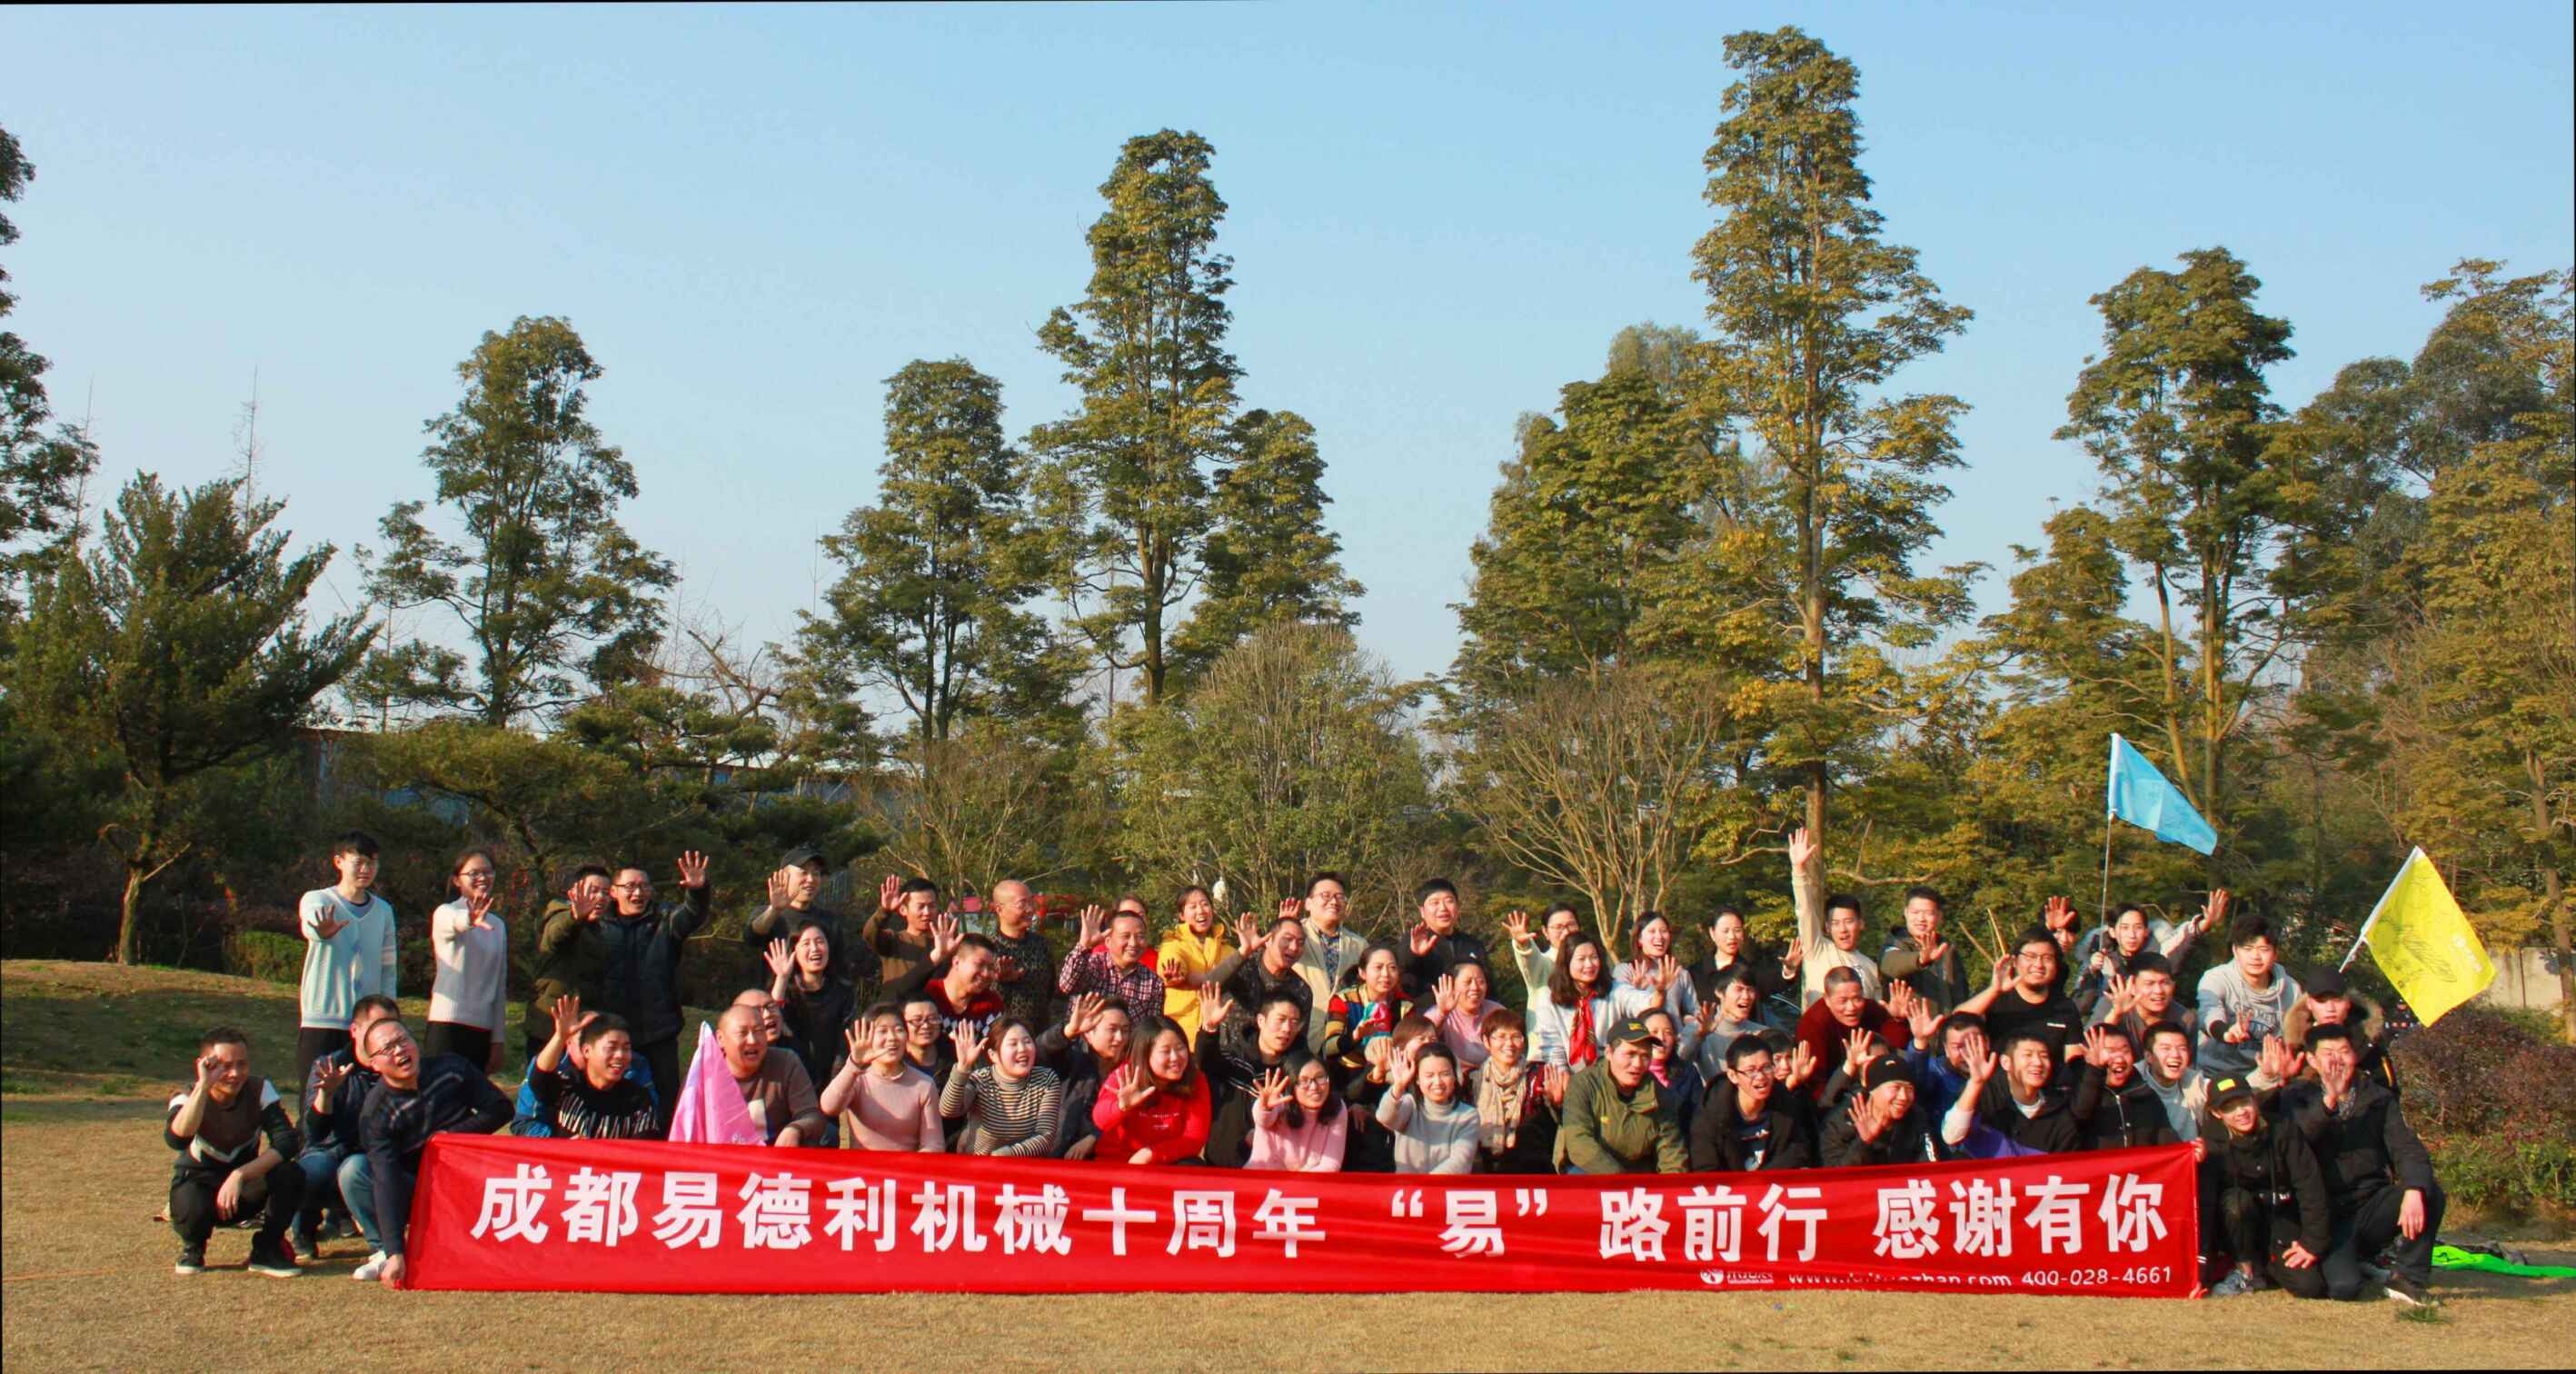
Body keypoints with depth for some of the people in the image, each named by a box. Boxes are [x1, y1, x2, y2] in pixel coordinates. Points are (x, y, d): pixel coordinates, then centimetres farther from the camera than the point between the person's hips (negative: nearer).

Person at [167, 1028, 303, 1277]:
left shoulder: (260, 1090, -14)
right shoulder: (187, 1097, -18)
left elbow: (287, 1141, -26)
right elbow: (177, 1139, -42)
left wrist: (239, 1175, -37)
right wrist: (204, 1086, -47)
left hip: (245, 1187, 1)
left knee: (291, 1176, -30)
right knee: (192, 1208, -38)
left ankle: (267, 1249, -6)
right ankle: (193, 1247, 0)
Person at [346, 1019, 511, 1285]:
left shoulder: (452, 1069, -8)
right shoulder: (375, 1112, -16)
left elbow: (500, 1108, -1)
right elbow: (387, 1182, -25)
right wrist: (395, 1253, -33)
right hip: (413, 1191, -1)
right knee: (353, 1170, -24)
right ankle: (385, 1251, -11)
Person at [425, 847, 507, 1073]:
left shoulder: (497, 925, 16)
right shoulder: (445, 913, -2)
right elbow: (453, 923, -29)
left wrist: (497, 1040, 13)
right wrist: (470, 919, -54)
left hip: (483, 1029, 6)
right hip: (448, 1026, -6)